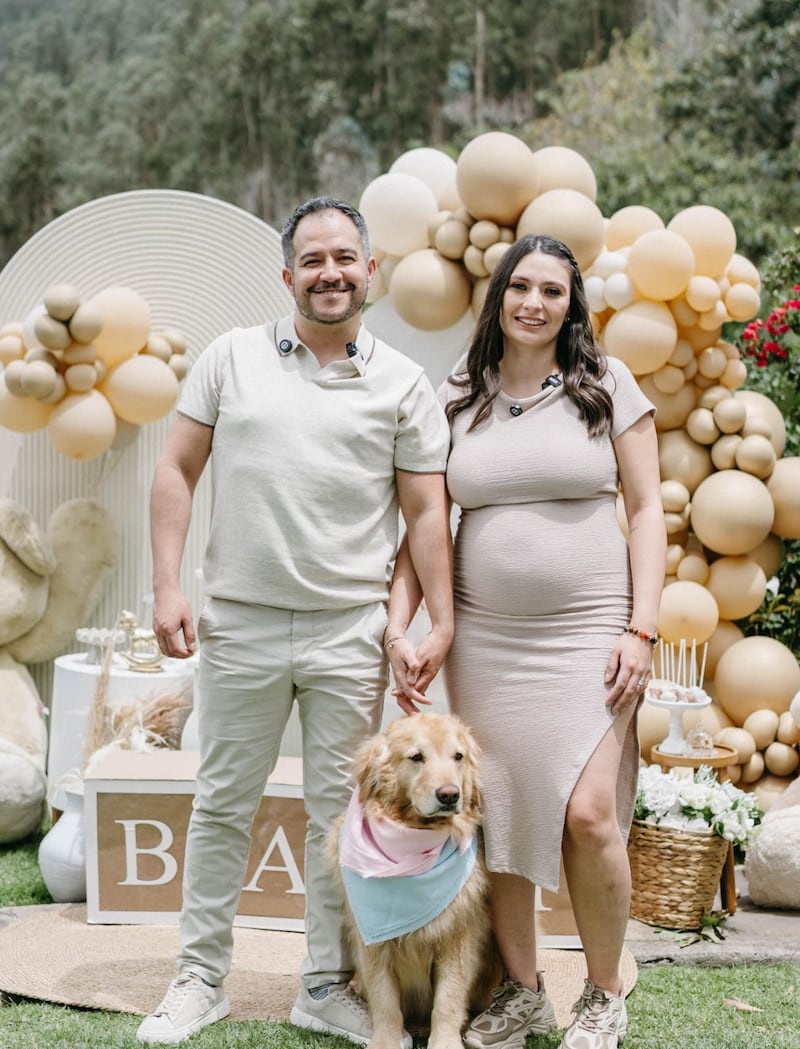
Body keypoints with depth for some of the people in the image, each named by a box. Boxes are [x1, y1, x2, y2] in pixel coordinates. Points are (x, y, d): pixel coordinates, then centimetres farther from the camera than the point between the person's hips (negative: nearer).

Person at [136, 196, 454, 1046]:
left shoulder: (403, 385, 4)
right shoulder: (232, 357, 5)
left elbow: (425, 513, 4)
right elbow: (176, 472, 6)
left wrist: (443, 624, -3)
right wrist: (167, 588, -3)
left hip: (349, 633, 0)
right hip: (238, 624, 1)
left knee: (340, 811, 6)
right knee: (222, 805, 9)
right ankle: (201, 978, 22)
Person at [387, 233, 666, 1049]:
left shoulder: (607, 385, 3)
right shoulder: (456, 402, 8)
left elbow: (646, 509, 2)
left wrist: (642, 628, -7)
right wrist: (398, 629, -1)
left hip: (588, 635, -3)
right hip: (483, 640, 3)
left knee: (588, 814, -12)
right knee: (496, 819, 6)